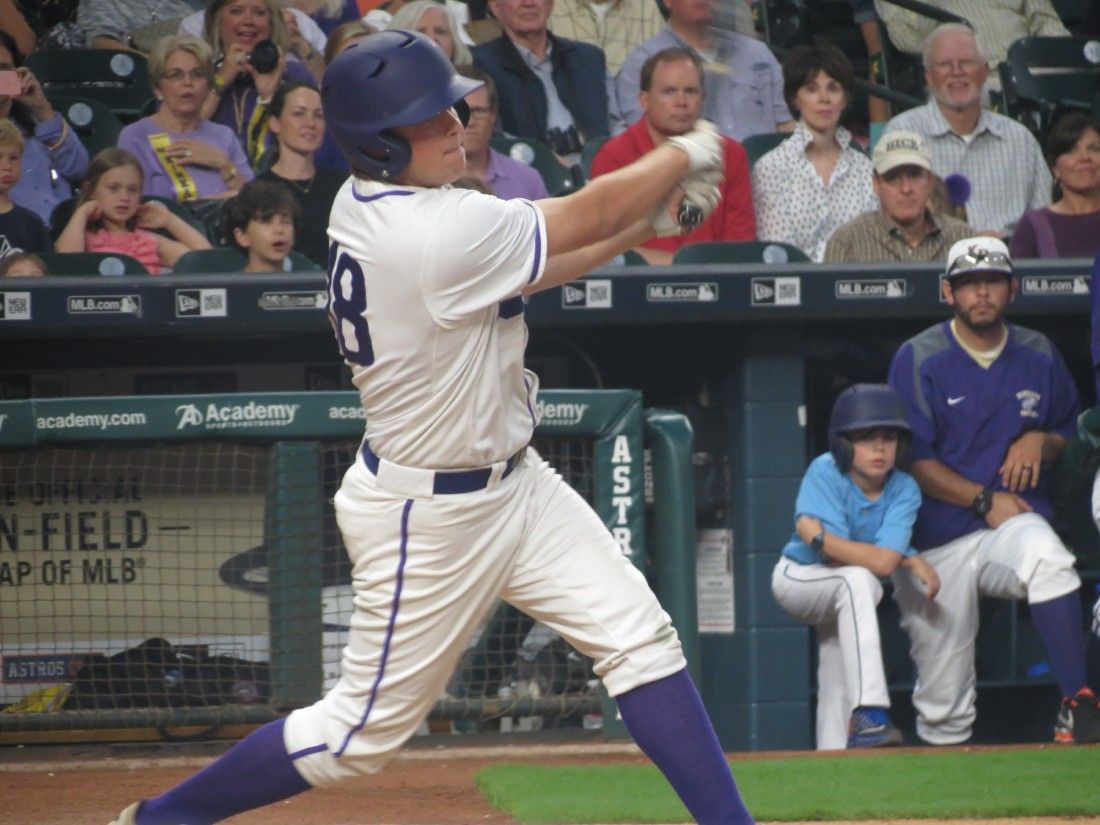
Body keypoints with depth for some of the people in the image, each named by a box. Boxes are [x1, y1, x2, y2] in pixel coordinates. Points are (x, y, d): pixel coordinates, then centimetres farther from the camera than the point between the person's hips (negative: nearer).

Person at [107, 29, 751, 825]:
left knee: (641, 638, 3)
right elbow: (585, 217, -19)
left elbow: (535, 268, 7)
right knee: (366, 728, 4)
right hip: (430, 516, -9)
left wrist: (650, 218, -2)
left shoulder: (365, 203, -2)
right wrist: (684, 156, -3)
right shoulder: (435, 235, -30)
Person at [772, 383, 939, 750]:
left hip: (847, 596, 5)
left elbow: (884, 561, -29)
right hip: (797, 579, -5)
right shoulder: (825, 473, -22)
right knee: (857, 580, -35)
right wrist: (910, 560, -28)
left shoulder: (904, 490, -15)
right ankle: (868, 711, -47)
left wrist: (820, 537, -32)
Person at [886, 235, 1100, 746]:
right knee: (942, 710, -3)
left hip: (1015, 520, 1)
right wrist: (984, 500, -15)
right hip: (938, 541, -1)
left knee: (1047, 557, -38)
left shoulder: (1039, 356, 9)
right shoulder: (919, 359, -2)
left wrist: (1041, 442, -2)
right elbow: (912, 460, -6)